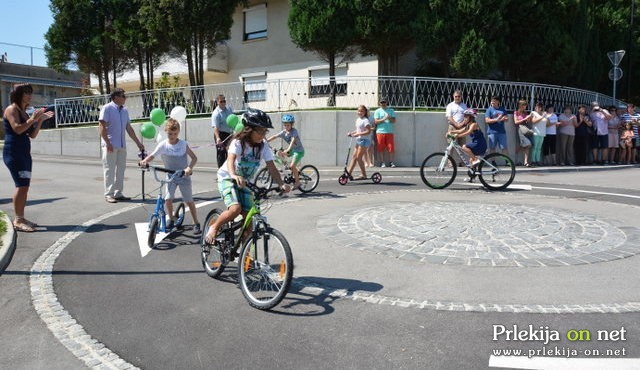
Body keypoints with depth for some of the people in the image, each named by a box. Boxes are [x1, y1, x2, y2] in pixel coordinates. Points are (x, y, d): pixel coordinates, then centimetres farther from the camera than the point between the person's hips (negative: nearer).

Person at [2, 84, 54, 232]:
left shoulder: (24, 112, 18)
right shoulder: (11, 109, -5)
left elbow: (32, 135, 15)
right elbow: (17, 129, -19)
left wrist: (41, 120, 8)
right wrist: (33, 118, -16)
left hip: (24, 153, 9)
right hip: (13, 153, -9)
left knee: (25, 186, 7)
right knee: (21, 185, -15)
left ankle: (20, 218, 13)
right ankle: (18, 221, -12)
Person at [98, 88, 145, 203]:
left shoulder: (124, 110, 14)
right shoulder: (107, 108, -6)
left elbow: (129, 128, 19)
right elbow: (101, 126, -12)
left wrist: (138, 143, 17)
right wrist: (108, 143, -19)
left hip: (122, 145, 7)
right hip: (110, 146, -7)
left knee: (120, 170, 9)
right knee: (109, 170, -3)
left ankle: (118, 193, 17)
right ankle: (108, 194, 3)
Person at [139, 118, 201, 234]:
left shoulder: (183, 144, -9)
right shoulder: (163, 145, -7)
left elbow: (194, 158, -10)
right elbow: (152, 156, -9)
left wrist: (189, 167, -28)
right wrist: (144, 161, -30)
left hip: (183, 176, -1)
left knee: (189, 201, 1)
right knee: (168, 199, -13)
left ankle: (196, 224, 13)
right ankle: (171, 220, 12)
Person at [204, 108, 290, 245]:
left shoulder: (263, 146, -9)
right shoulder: (238, 142, -21)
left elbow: (271, 167, -16)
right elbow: (231, 159, -39)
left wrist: (281, 184, -32)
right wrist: (234, 175, -59)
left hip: (244, 182, 5)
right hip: (227, 178, -5)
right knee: (235, 209, -29)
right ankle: (214, 227, 0)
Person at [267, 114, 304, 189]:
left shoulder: (294, 131, -21)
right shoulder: (284, 132, -3)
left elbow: (292, 141, -36)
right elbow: (274, 137, -5)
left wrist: (287, 150, -51)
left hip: (299, 151, -8)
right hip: (292, 150, 8)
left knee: (292, 166, -20)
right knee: (280, 153, -6)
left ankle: (297, 182, 0)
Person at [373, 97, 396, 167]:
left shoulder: (391, 110, 13)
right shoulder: (377, 111, 7)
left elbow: (394, 121, 6)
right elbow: (376, 121, -3)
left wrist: (389, 118, -13)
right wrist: (384, 119, -16)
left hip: (389, 132, 1)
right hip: (380, 132, -1)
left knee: (391, 148, -3)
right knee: (381, 148, -1)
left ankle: (391, 162, 6)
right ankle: (382, 162, 6)